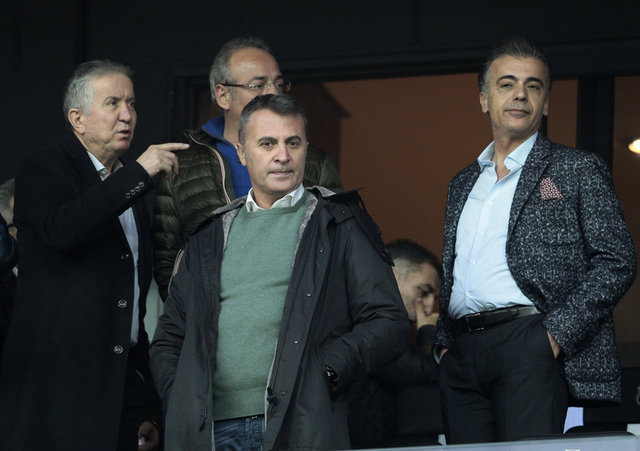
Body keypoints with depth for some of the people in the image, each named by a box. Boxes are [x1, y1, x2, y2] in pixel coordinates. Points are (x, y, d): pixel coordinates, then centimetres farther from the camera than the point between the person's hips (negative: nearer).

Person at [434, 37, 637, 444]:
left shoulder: (579, 170, 6)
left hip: (529, 350, -5)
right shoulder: (463, 185, 24)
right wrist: (445, 343, 11)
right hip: (462, 357, 5)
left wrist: (557, 333, -11)